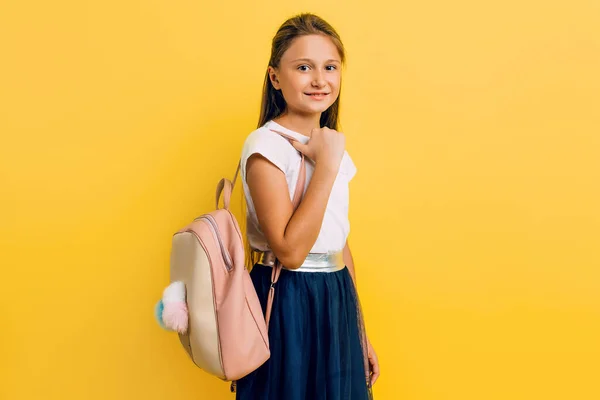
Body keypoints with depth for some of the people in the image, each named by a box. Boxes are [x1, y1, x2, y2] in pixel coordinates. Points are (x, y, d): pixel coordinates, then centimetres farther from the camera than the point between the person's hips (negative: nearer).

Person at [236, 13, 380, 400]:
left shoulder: (333, 147, 8)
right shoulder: (267, 145, -15)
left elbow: (340, 245, 13)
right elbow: (289, 251, -23)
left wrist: (361, 332, 15)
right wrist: (326, 165, -22)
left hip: (337, 302, 7)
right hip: (286, 305, -7)